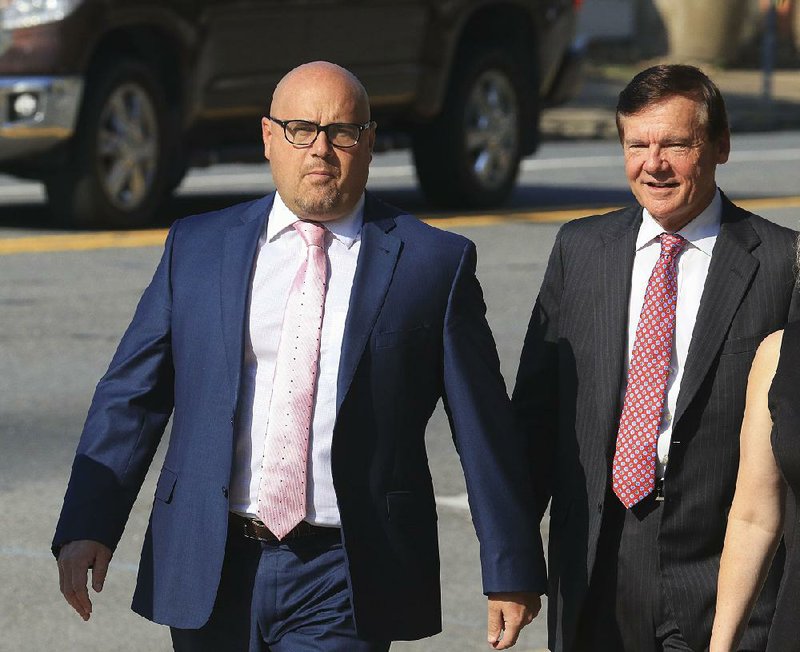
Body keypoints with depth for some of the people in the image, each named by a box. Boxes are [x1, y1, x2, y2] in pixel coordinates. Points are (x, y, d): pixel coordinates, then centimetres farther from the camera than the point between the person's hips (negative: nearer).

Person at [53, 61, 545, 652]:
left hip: (343, 585, -3)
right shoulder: (197, 247, 8)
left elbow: (485, 429, 3)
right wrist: (88, 526, -6)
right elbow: (130, 397, 6)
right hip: (211, 574, 3)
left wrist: (511, 574, 2)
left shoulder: (434, 264, 2)